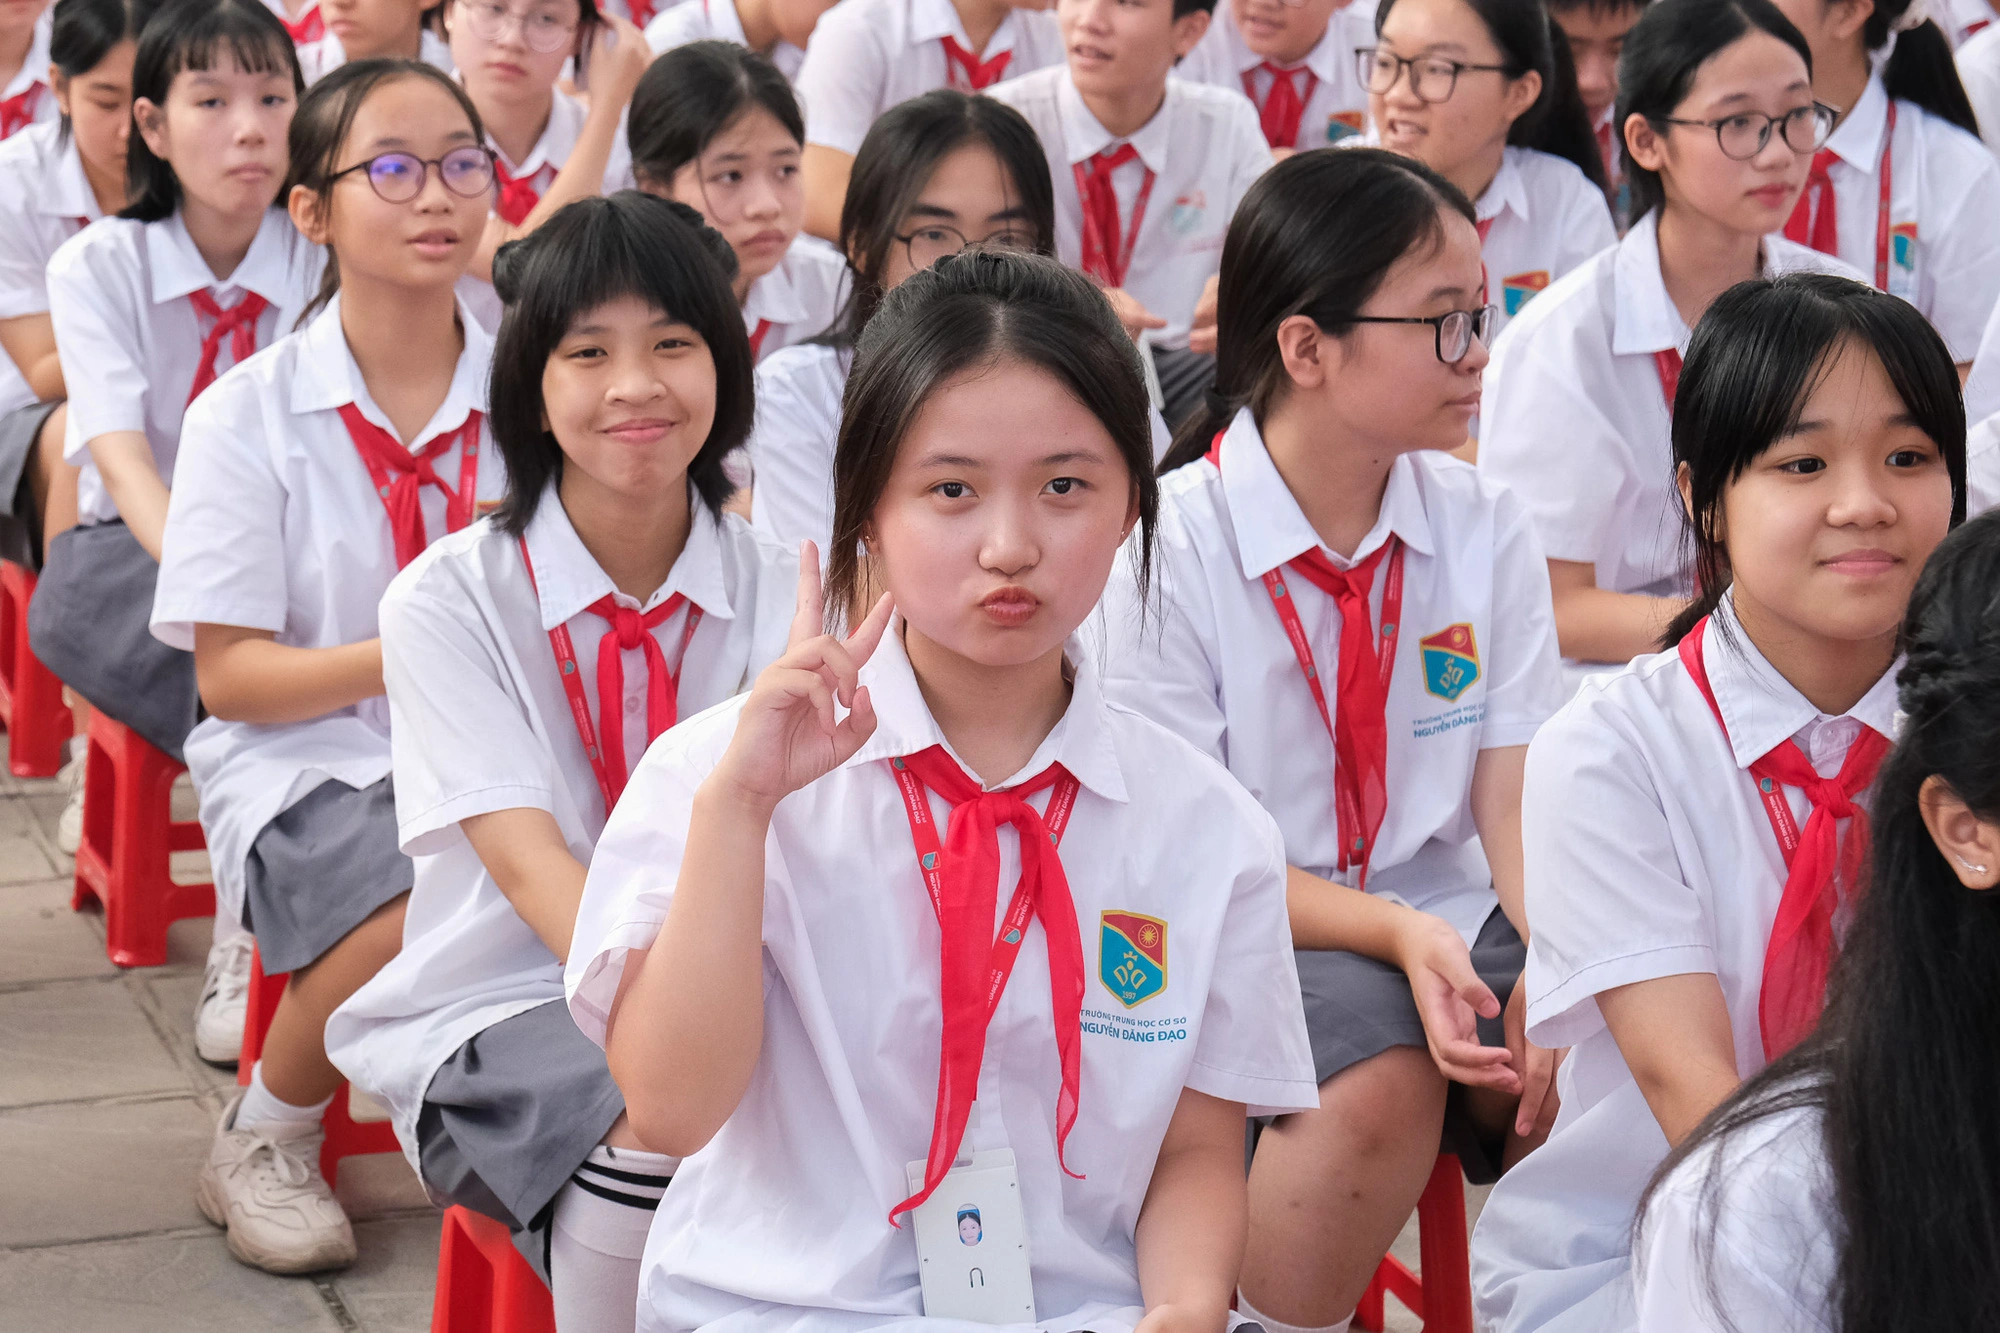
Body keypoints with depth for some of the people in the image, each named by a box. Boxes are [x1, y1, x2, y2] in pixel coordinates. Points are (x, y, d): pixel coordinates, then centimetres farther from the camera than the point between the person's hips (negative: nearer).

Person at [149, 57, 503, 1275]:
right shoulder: (250, 416, -2)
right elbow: (230, 674, -5)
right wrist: (396, 660, -22)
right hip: (309, 759, -2)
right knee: (423, 919, -34)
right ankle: (265, 1140, -4)